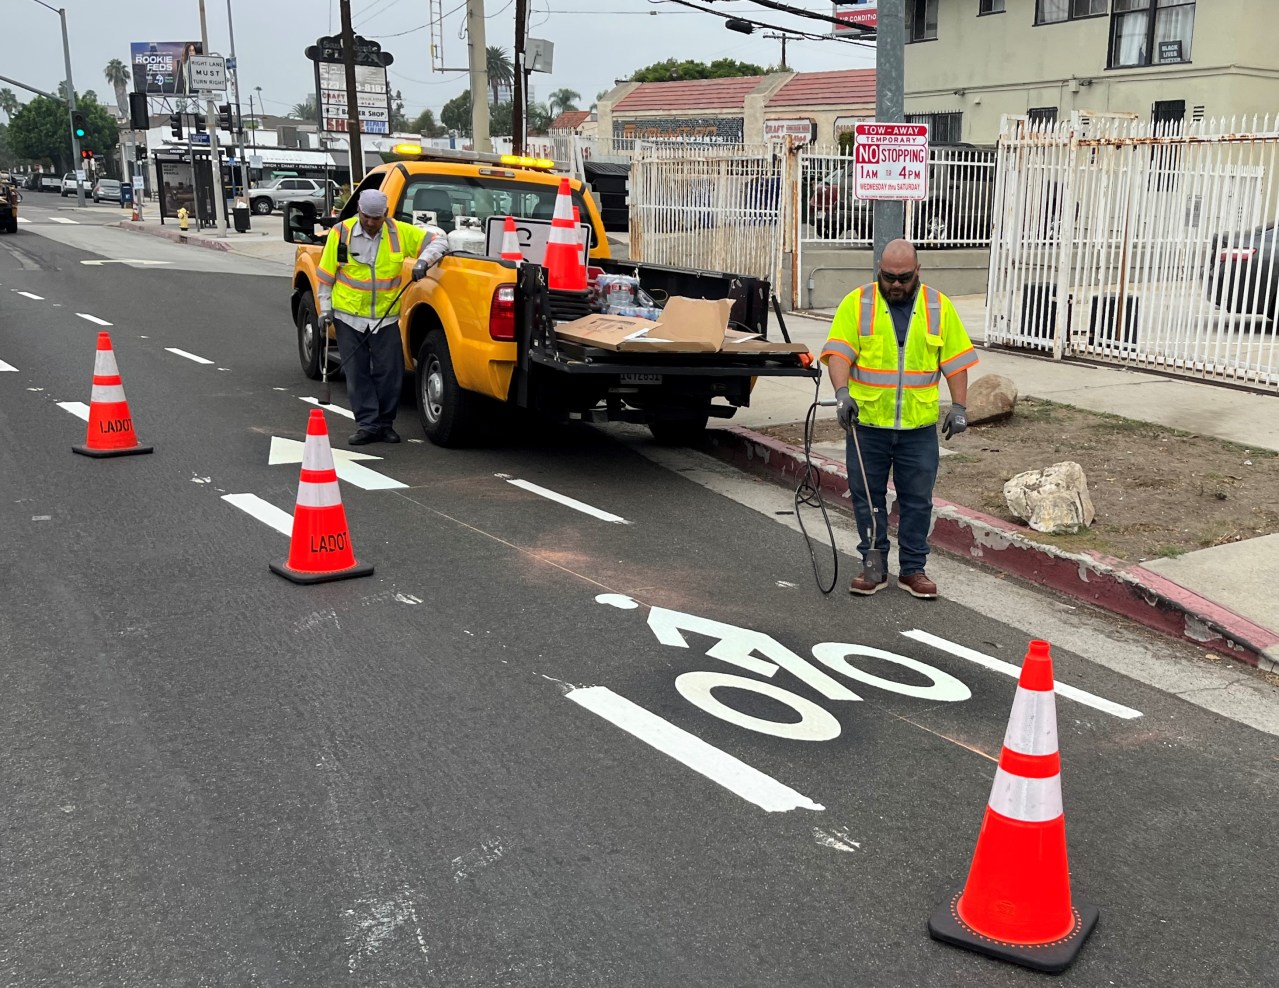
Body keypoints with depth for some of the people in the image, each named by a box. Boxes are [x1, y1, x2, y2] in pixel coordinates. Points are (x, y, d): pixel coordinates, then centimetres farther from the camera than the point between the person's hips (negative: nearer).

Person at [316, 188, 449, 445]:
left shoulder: (400, 232, -4)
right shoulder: (341, 233, -5)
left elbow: (438, 241, 1)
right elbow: (326, 274, 3)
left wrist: (424, 260, -18)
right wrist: (325, 308, 0)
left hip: (386, 317, 0)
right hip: (349, 315, 0)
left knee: (389, 373, 3)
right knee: (357, 373, 3)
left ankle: (385, 423, 18)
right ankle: (369, 425, 11)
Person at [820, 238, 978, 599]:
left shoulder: (938, 307, 4)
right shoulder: (856, 303, -2)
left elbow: (955, 360, 7)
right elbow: (838, 352, -10)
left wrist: (959, 406, 0)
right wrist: (842, 392, -26)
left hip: (919, 426, 1)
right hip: (867, 423, -1)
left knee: (917, 499, 7)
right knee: (867, 496, 7)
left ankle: (913, 569, 18)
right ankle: (873, 566, 19)